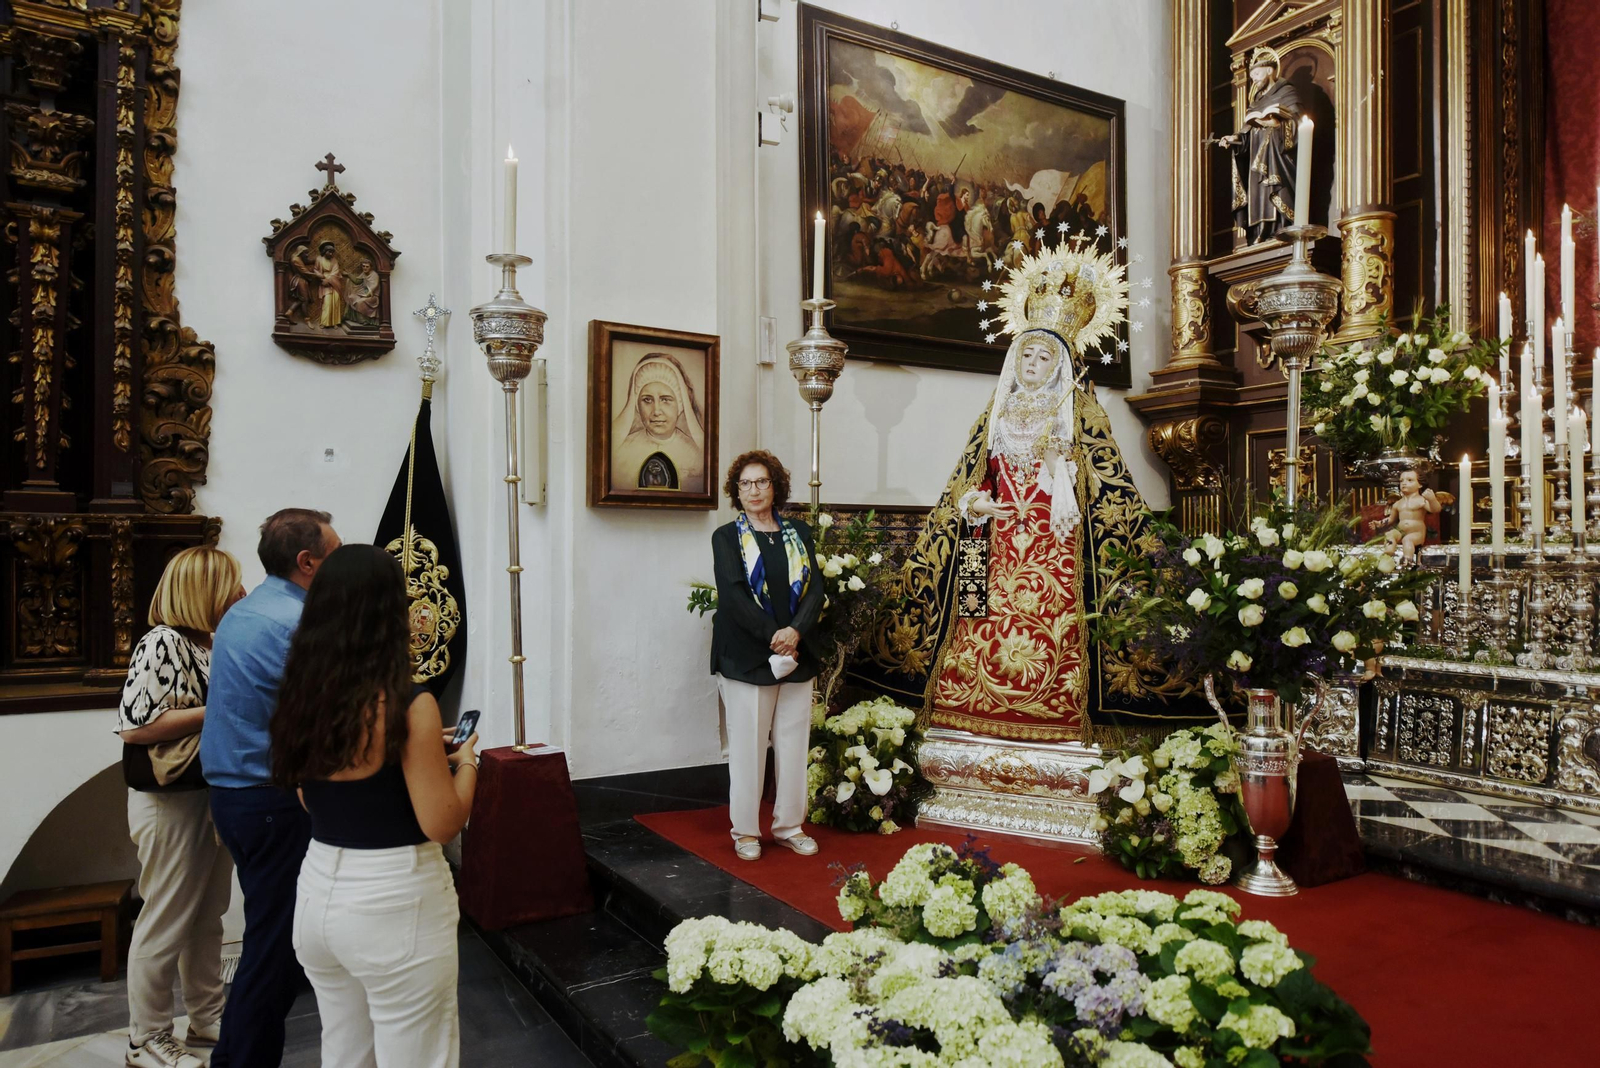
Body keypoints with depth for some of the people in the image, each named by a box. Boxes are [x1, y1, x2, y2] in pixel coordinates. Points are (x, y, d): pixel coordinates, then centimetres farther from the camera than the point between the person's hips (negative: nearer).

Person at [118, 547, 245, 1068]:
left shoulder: (214, 644, 8)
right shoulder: (163, 643, -17)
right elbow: (135, 726, -25)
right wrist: (215, 711, -23)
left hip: (216, 796, 9)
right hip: (172, 803, -9)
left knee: (208, 917, 19)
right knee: (166, 924, 5)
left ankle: (207, 1016, 34)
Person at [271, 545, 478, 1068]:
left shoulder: (302, 697, 0)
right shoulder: (408, 706, -20)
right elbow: (441, 824, -18)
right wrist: (465, 761, -1)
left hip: (319, 895, 7)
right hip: (395, 907, -7)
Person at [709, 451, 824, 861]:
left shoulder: (799, 534, 11)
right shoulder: (726, 537, 1)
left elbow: (816, 588, 3)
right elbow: (734, 594, -10)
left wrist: (795, 631, -13)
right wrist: (772, 636, -17)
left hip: (797, 654, 4)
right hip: (745, 657, -3)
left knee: (793, 744, 8)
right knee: (748, 745, 2)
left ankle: (789, 825, 21)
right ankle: (746, 831, 15)